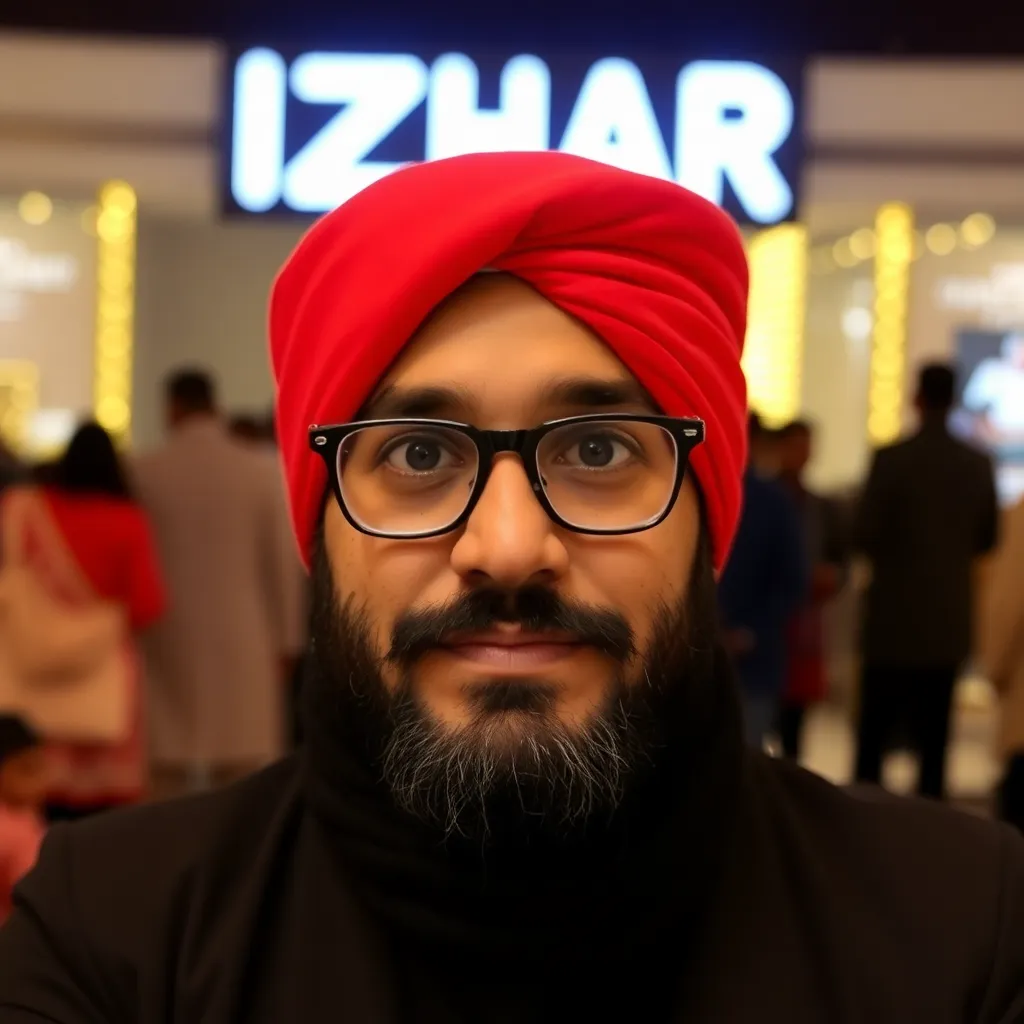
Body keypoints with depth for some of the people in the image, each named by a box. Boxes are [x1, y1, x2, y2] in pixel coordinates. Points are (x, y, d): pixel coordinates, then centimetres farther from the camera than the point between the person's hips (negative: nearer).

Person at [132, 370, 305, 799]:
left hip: (169, 643, 0)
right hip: (242, 644, 0)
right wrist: (286, 642, 7)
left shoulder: (144, 472, -2)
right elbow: (283, 561, -1)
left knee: (169, 777, 4)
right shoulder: (260, 468, -1)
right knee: (244, 782, 5)